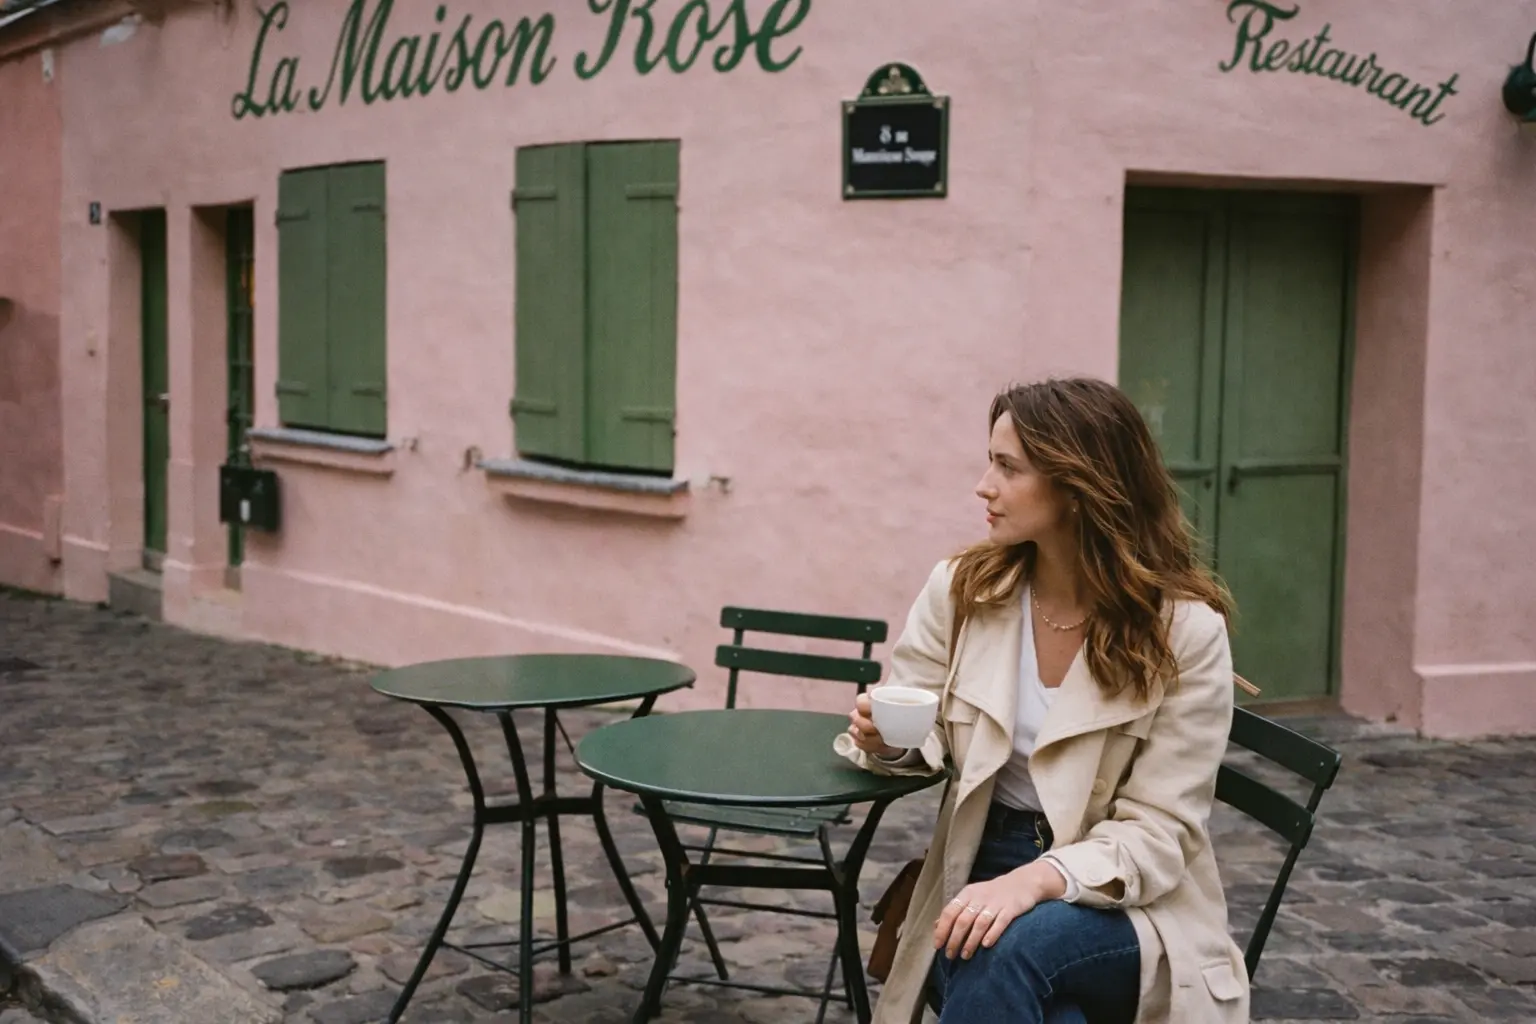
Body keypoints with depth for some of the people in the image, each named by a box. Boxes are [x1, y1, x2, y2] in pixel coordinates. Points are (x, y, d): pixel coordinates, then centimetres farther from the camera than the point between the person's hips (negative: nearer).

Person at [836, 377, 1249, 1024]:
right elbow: (920, 734, 9)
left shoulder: (1185, 629, -12)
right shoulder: (960, 588, -1)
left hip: (1127, 906, -2)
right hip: (982, 873, 2)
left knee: (1006, 947, -35)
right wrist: (889, 739, -16)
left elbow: (1157, 832, -14)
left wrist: (1036, 880, -32)